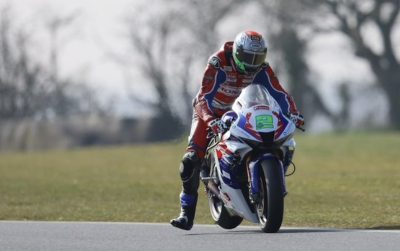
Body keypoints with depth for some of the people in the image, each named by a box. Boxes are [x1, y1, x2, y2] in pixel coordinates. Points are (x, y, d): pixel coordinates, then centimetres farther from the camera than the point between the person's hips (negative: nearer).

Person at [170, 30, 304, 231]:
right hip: (210, 113, -4)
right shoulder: (218, 63, -28)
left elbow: (278, 92, -20)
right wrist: (211, 120, -55)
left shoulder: (260, 68, -15)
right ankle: (187, 214, -20)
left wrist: (292, 113, -39)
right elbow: (204, 96, -37)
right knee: (191, 161, -24)